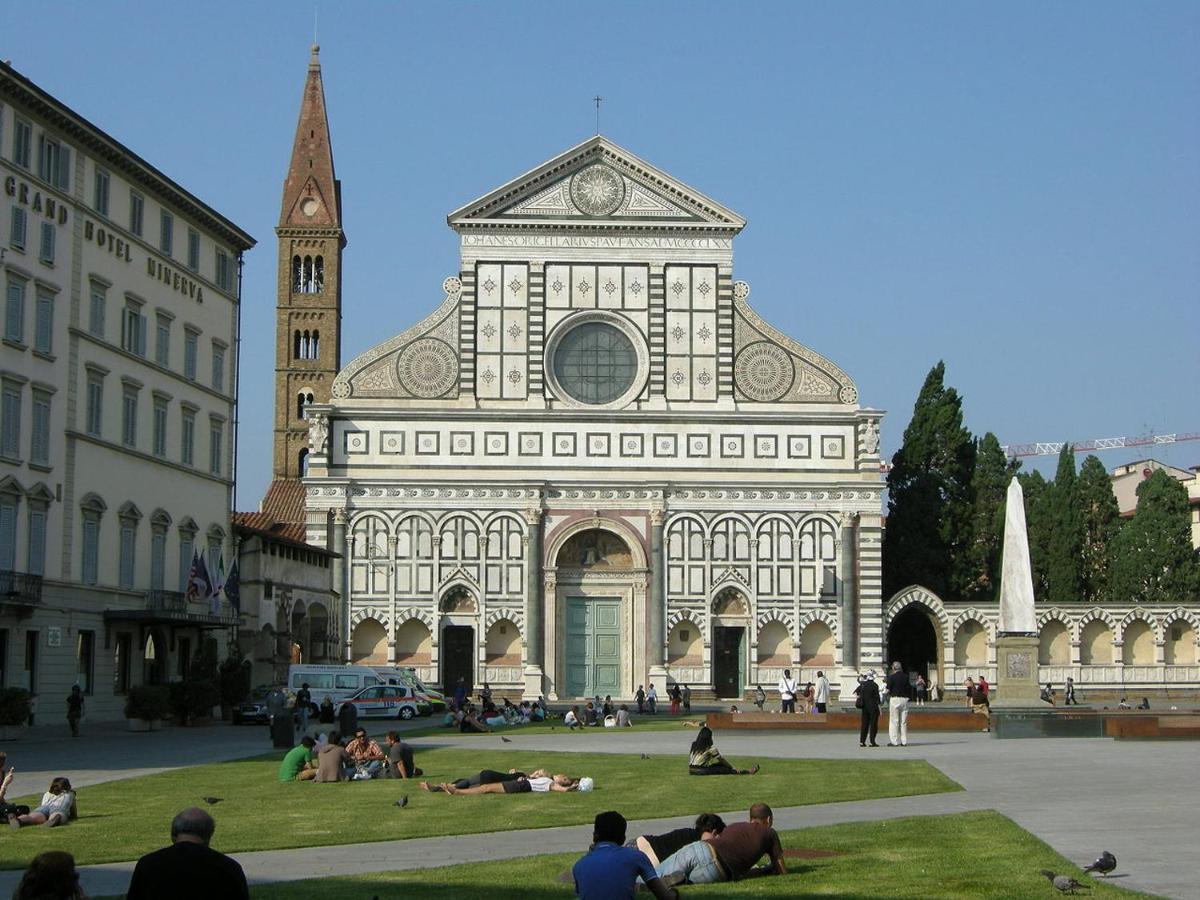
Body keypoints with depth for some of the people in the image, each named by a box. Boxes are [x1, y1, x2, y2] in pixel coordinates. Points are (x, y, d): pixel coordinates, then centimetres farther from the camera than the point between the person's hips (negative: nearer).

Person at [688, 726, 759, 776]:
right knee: (726, 769, -3)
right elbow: (721, 760, 0)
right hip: (701, 771, -7)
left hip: (691, 770, 7)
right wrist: (732, 768, 13)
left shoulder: (693, 746, 8)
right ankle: (748, 772, 0)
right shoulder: (710, 749, -9)